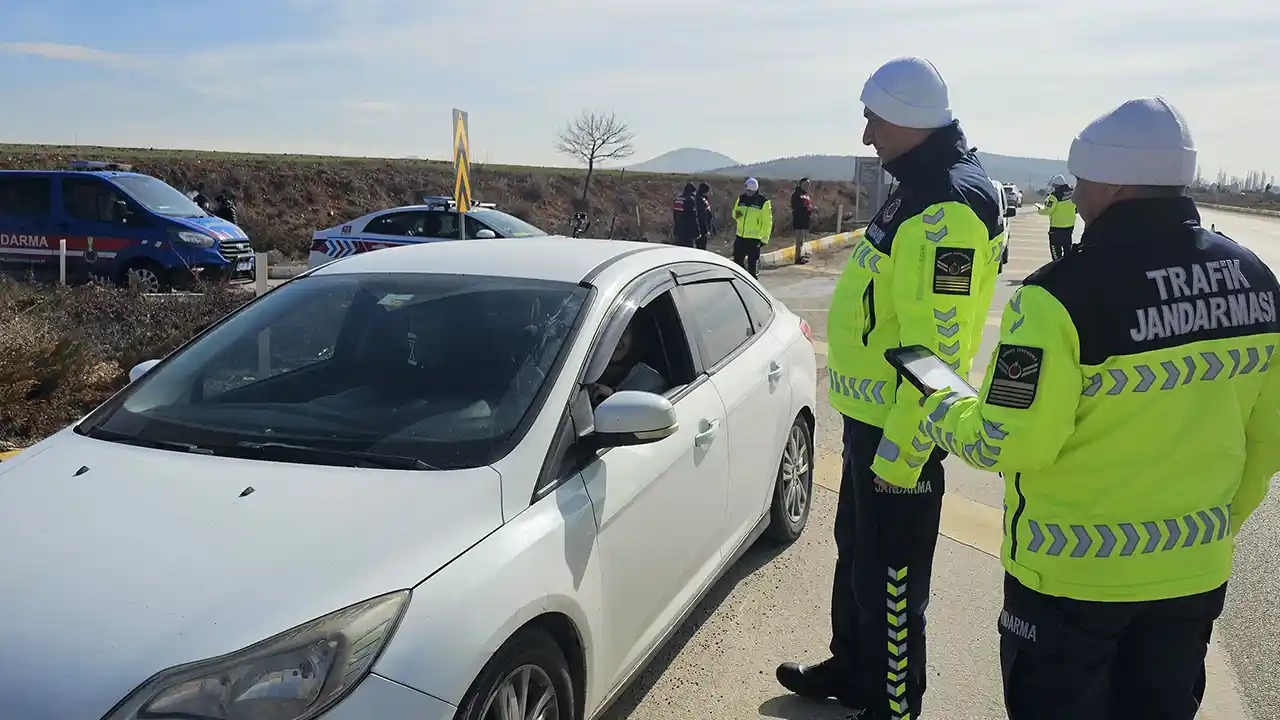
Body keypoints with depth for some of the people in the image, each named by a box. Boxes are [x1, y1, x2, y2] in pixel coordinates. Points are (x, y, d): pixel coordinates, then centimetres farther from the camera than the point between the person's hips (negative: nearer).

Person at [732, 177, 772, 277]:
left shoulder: (763, 202, -8)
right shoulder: (741, 198, 6)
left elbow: (767, 222, -6)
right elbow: (734, 212, 20)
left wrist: (765, 239, -9)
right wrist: (736, 214, -6)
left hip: (754, 238, -5)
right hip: (740, 236, 5)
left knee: (753, 263, 0)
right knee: (737, 260, 13)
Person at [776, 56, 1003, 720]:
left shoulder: (945, 208, -23)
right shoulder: (919, 189, 11)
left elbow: (936, 348, -26)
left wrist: (899, 451, -23)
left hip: (898, 429, -11)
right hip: (870, 415, 11)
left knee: (889, 578, 4)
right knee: (856, 552, 24)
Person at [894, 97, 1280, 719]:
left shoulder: (1063, 295, -24)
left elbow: (1007, 441, -22)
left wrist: (940, 410, -2)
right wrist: (1221, 520, 20)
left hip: (1075, 574, -6)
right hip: (1196, 569, 6)